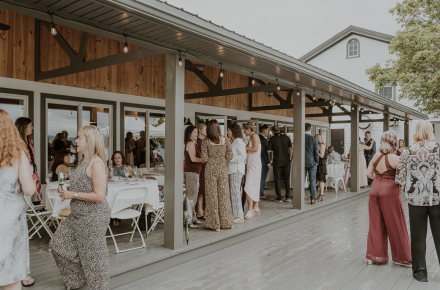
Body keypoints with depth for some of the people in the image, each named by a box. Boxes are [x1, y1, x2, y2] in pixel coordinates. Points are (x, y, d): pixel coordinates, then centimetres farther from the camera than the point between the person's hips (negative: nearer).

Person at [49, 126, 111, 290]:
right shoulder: (83, 162, 10)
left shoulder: (96, 163, -21)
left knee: (93, 254, 3)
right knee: (59, 245, 19)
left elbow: (99, 195, -26)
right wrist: (67, 189, 5)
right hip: (78, 215, 11)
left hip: (93, 217, -10)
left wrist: (73, 195, -19)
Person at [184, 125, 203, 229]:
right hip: (190, 171, -10)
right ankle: (188, 221, -4)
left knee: (194, 196, 15)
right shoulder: (190, 143, -11)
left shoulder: (194, 143, 19)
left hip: (194, 171, 10)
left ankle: (193, 218, 25)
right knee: (191, 196, -8)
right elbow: (193, 158, -18)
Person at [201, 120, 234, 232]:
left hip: (211, 169, -2)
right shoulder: (225, 140, -1)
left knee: (212, 195, 6)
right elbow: (230, 157, -1)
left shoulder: (206, 141, -7)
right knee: (224, 194, 12)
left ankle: (215, 224, 11)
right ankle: (227, 222, 21)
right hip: (223, 169, 2)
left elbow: (204, 159, -10)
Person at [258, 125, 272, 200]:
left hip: (259, 162, 9)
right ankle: (261, 195, 4)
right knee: (262, 178, -2)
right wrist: (269, 164, -16)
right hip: (264, 162, -9)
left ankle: (261, 193, 23)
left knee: (261, 178, 16)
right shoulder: (263, 139, -18)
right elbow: (265, 152, -19)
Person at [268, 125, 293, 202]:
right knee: (287, 179, 10)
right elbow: (291, 149, 0)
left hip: (277, 161, -2)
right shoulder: (286, 137, 1)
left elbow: (269, 150, -5)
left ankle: (279, 197, 6)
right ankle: (288, 197, 10)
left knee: (278, 180, 5)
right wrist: (290, 158, 9)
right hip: (286, 161, 2)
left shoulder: (272, 139, -6)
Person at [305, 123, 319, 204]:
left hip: (302, 163, 2)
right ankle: (313, 198, 6)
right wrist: (317, 161, 8)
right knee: (312, 181, 5)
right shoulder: (314, 139, -8)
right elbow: (316, 152, -6)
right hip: (312, 163, -1)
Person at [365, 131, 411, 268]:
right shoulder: (395, 159, -12)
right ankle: (401, 257, 23)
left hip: (375, 191, 5)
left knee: (376, 225, 13)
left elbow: (368, 173, 7)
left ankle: (373, 256, 21)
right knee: (395, 226, 9)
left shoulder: (376, 156, 3)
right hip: (389, 192, -5)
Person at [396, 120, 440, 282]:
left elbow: (400, 177, 0)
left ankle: (420, 272, 20)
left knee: (418, 236, 11)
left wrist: (406, 190, 16)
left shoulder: (407, 152, -4)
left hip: (415, 199, 0)